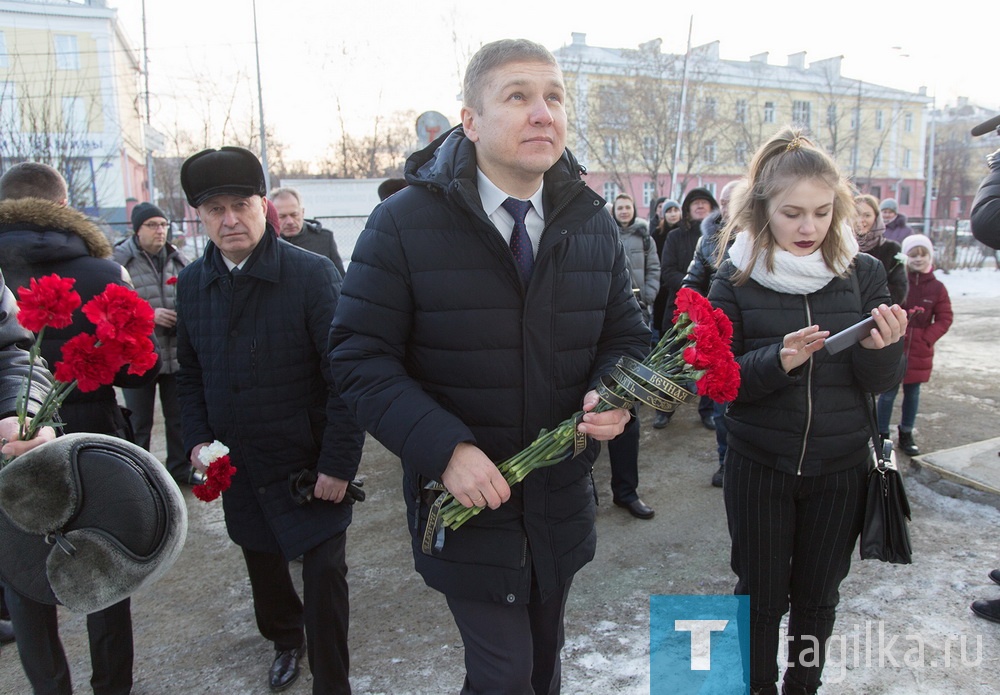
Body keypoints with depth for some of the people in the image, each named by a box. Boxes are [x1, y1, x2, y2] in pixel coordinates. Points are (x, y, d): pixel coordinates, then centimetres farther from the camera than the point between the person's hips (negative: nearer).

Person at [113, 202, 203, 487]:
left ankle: (180, 468, 32)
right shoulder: (119, 260, -8)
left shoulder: (176, 258, 7)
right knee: (139, 422, 8)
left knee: (179, 417, 16)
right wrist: (149, 315, -22)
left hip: (177, 354, 5)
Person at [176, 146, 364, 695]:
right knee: (261, 561, 23)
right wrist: (197, 440, 1)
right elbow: (190, 373, 13)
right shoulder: (192, 283, 2)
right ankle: (285, 639, 52)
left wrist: (339, 461, -19)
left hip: (309, 464, -5)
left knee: (324, 571, 0)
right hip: (237, 465, 6)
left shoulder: (312, 273, -16)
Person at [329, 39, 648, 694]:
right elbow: (361, 357, -15)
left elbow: (625, 333, 8)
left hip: (563, 499, 5)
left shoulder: (593, 224, 0)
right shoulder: (405, 223, -14)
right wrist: (444, 448, -26)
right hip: (464, 499, -4)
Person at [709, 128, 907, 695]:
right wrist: (778, 361, -28)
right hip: (760, 465, -1)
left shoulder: (863, 272, -3)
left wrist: (881, 349, -23)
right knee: (761, 594, 12)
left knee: (817, 595, 18)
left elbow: (884, 382, -2)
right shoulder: (739, 278, -8)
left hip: (841, 467, 2)